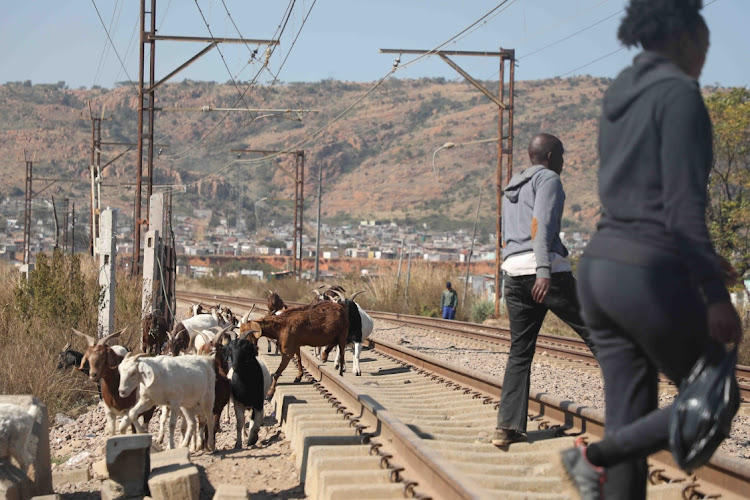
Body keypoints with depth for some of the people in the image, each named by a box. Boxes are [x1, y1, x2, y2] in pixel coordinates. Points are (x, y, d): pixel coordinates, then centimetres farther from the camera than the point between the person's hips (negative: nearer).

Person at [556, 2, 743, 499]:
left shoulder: (618, 98, 16)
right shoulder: (680, 93, -10)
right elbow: (684, 207, -18)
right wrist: (715, 293, -18)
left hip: (601, 268, 9)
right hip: (651, 275, -8)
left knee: (629, 424, 10)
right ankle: (594, 456, -2)